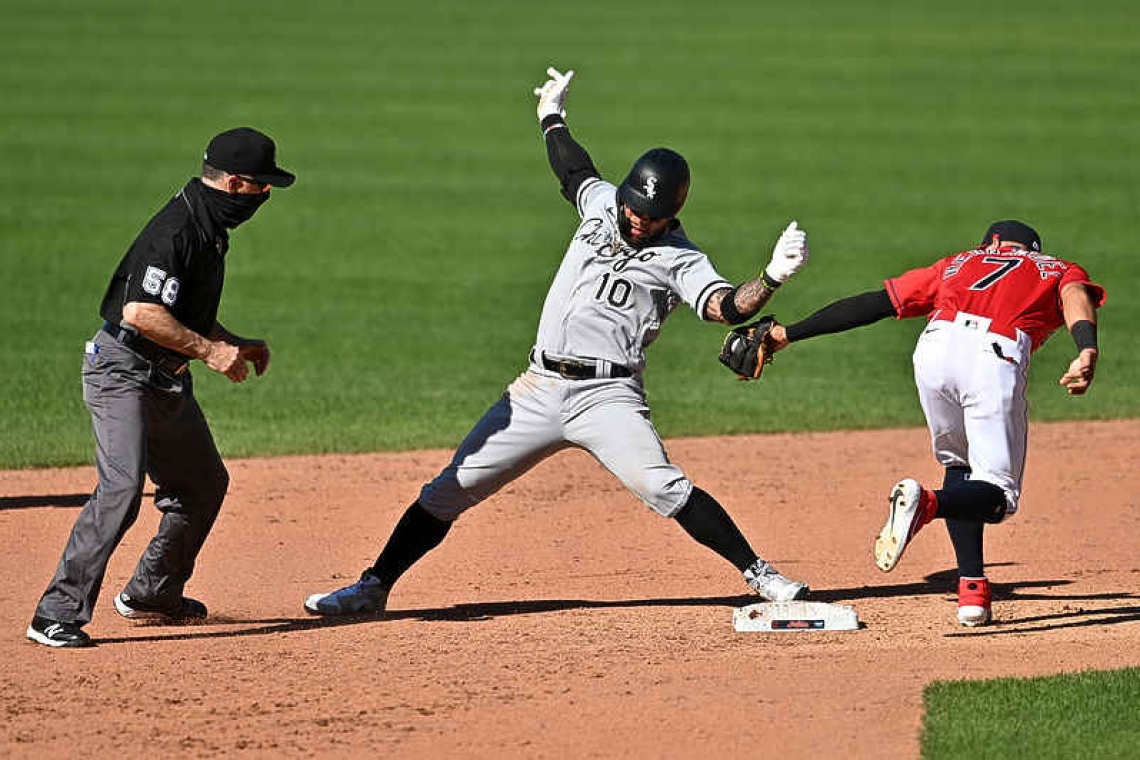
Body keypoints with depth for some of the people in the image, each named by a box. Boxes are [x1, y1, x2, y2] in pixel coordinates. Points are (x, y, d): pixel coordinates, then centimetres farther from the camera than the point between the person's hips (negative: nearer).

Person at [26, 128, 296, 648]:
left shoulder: (211, 229, 10)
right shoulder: (177, 231, -22)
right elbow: (141, 313, -30)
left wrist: (236, 345, 14)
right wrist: (210, 350, -23)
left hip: (168, 380, 10)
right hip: (122, 373, -10)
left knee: (204, 484, 16)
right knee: (122, 487, -21)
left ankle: (152, 592, 33)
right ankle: (57, 615, -21)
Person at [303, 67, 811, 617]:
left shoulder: (679, 261, -5)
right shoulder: (602, 204, 10)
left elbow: (727, 308, -21)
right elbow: (574, 167, 32)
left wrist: (773, 277, -38)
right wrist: (552, 116, 48)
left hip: (607, 396, -5)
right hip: (540, 389, 5)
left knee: (663, 489, -24)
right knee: (450, 490, 4)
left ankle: (758, 574, -15)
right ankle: (373, 588, 12)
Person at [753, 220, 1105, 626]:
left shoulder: (957, 265, 37)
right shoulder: (1057, 270, 31)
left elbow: (873, 303, 31)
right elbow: (1075, 295, 6)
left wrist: (787, 333, 35)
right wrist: (1087, 352, -14)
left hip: (935, 346, 3)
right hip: (995, 357, -3)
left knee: (958, 465, 24)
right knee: (998, 493, 2)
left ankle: (972, 590, 10)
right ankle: (927, 503, -30)